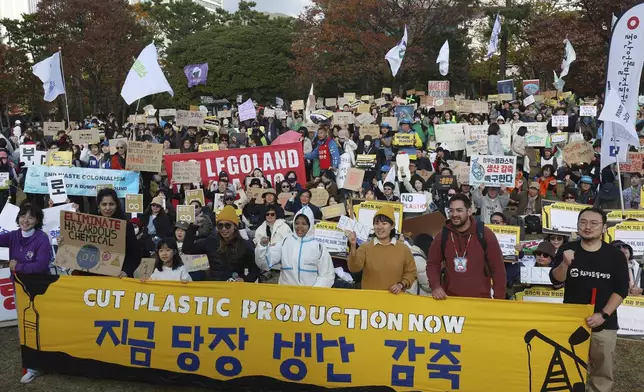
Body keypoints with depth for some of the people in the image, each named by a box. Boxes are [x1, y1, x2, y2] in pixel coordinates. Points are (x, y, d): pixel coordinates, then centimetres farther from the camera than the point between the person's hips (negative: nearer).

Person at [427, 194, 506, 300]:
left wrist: (499, 300, -7)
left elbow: (498, 268, -4)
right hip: (450, 299, 2)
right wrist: (435, 286, -11)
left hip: (480, 300, -2)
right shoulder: (442, 236, -1)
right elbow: (433, 264, 6)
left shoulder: (484, 234, -8)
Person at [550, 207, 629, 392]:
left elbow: (621, 289, -4)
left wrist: (603, 315, -15)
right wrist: (565, 264, -27)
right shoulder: (567, 250, -1)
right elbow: (556, 280, -7)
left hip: (604, 324, 0)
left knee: (602, 370, 9)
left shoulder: (615, 255, -2)